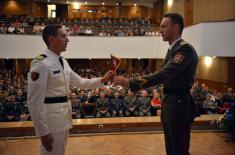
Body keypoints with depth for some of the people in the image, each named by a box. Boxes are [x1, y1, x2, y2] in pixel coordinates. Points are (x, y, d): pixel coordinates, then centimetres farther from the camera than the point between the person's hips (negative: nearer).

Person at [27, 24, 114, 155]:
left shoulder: (63, 62, 8)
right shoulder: (40, 64, -19)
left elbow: (79, 82, 16)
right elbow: (34, 101, -20)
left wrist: (102, 79, 7)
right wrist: (43, 131, -19)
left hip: (64, 114, 9)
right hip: (51, 116, -8)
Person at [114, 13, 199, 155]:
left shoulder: (185, 48, -17)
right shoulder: (173, 49, 14)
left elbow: (164, 74, -28)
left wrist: (130, 83, -30)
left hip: (179, 105, -9)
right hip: (169, 103, 9)